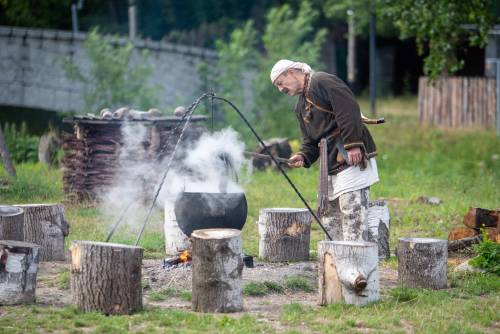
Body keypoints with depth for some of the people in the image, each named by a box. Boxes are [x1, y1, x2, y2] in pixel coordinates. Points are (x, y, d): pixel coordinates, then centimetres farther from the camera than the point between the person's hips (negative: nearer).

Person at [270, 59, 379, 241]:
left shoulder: (322, 82, -7)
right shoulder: (301, 106, 22)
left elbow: (349, 110, -19)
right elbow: (310, 141, 21)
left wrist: (352, 144, -25)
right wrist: (303, 157, -1)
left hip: (353, 157, -10)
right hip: (332, 164, 10)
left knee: (351, 209, -13)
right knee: (330, 213, 12)